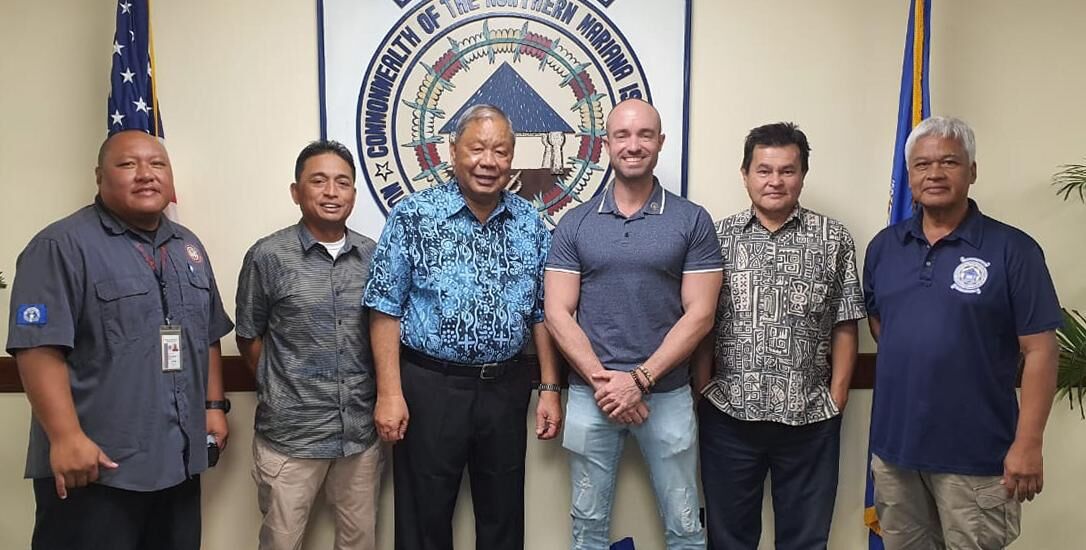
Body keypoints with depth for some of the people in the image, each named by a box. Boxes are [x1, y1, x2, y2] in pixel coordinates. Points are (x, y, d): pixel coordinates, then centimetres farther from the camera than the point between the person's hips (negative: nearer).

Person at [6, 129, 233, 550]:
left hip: (179, 460, 7)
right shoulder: (63, 245, -10)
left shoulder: (189, 247, 12)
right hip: (97, 466, -7)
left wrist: (215, 405, 12)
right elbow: (39, 348, -17)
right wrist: (67, 437, -22)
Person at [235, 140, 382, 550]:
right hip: (290, 432, -3)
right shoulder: (268, 256, -7)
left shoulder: (374, 256, 2)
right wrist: (280, 394, 3)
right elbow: (248, 337, 2)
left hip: (361, 430, 3)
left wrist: (382, 399, 8)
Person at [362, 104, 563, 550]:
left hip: (506, 387, 3)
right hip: (429, 385, -3)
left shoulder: (531, 223, 4)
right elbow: (386, 310, -7)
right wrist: (389, 392, -12)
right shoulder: (413, 216, -7)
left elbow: (542, 313, 8)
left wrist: (549, 388, 5)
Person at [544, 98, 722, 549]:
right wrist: (601, 379, -13)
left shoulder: (693, 221, -1)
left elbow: (699, 314, -6)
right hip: (589, 394, 1)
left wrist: (640, 379, -14)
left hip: (667, 394, -1)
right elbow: (558, 314, -2)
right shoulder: (575, 224, 2)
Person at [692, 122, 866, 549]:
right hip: (728, 414, 0)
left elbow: (844, 326, 4)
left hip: (810, 417, 0)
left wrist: (836, 398, -1)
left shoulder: (834, 240, 3)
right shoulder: (718, 237, 3)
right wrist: (703, 390, -2)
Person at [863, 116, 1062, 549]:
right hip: (893, 444, 5)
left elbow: (1039, 350, -9)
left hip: (976, 454, -4)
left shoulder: (1012, 249, -8)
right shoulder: (883, 246, 5)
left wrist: (1028, 443, -13)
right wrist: (907, 363, 5)